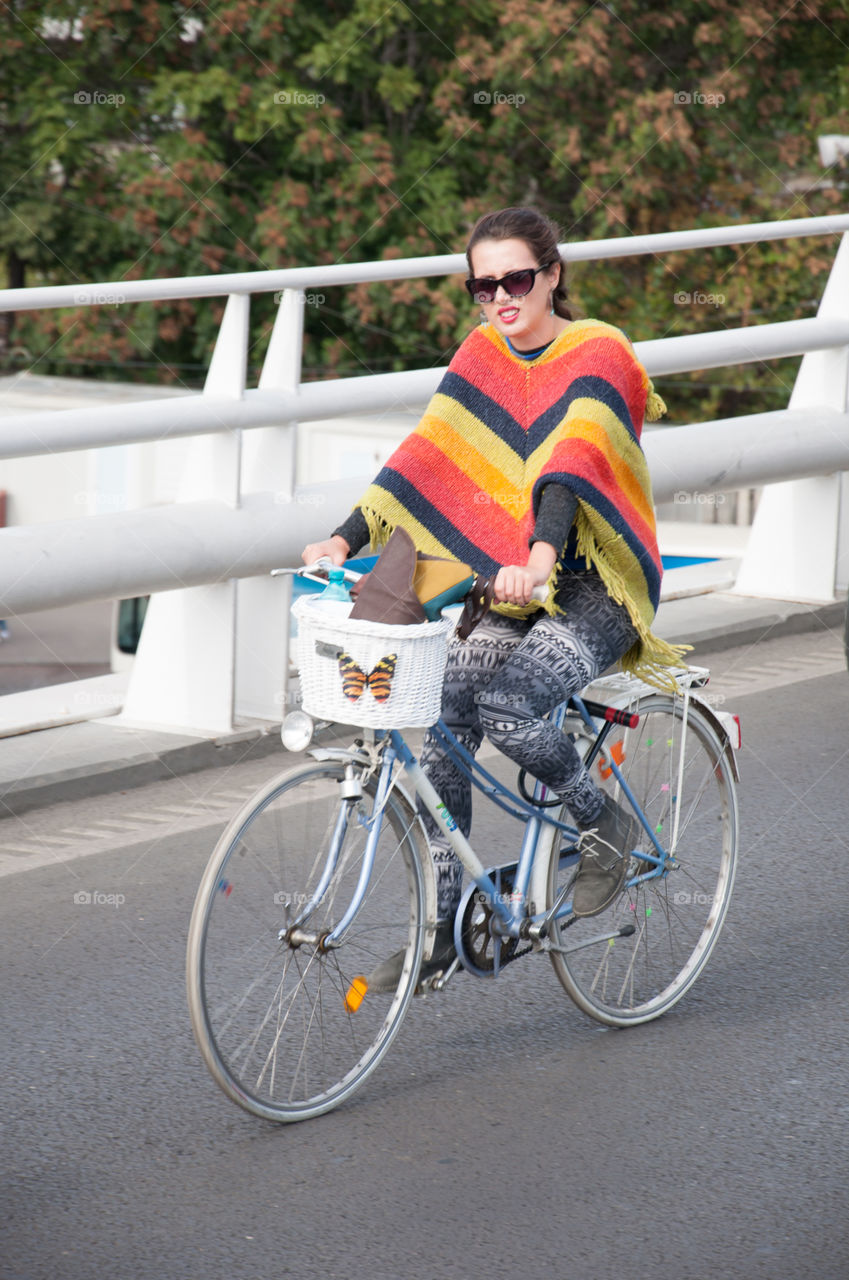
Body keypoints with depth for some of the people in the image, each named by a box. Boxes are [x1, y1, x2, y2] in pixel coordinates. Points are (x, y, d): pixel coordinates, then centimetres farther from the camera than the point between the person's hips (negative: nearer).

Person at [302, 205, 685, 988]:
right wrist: (347, 538, -14)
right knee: (443, 724, -12)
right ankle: (440, 929, -3)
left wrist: (540, 555, -45)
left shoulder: (599, 354, -12)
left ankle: (604, 821, -1)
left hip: (598, 587, -6)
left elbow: (573, 462, -29)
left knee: (506, 701, -28)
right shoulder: (484, 353, 6)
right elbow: (428, 457, -1)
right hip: (512, 587, 6)